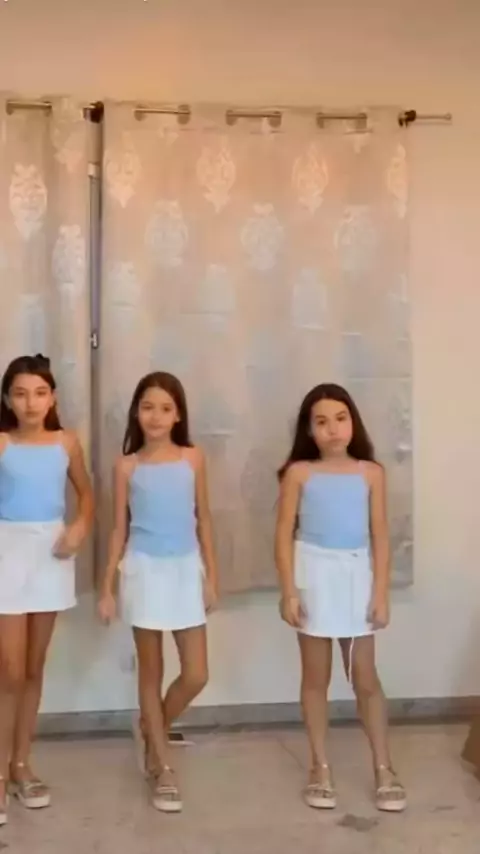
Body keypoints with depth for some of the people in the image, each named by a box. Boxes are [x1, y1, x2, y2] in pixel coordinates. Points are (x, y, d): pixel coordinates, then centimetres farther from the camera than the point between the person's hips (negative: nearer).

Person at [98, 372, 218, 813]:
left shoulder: (193, 458, 0)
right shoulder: (127, 466, -1)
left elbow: (203, 518, 5)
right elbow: (119, 529, 3)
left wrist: (211, 575, 3)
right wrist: (108, 588, 2)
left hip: (185, 570, 1)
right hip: (145, 572, -1)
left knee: (196, 676, 2)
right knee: (151, 671, 8)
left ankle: (153, 730, 31)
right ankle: (162, 767, 20)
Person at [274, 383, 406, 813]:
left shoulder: (371, 473, 1)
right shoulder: (299, 472, -2)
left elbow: (380, 536, 2)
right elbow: (285, 533, -3)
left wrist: (381, 593, -2)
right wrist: (289, 591, -8)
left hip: (356, 574, 1)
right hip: (314, 574, -1)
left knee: (365, 677, 7)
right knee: (316, 676, 9)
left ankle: (384, 768, 19)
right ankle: (321, 767, 21)